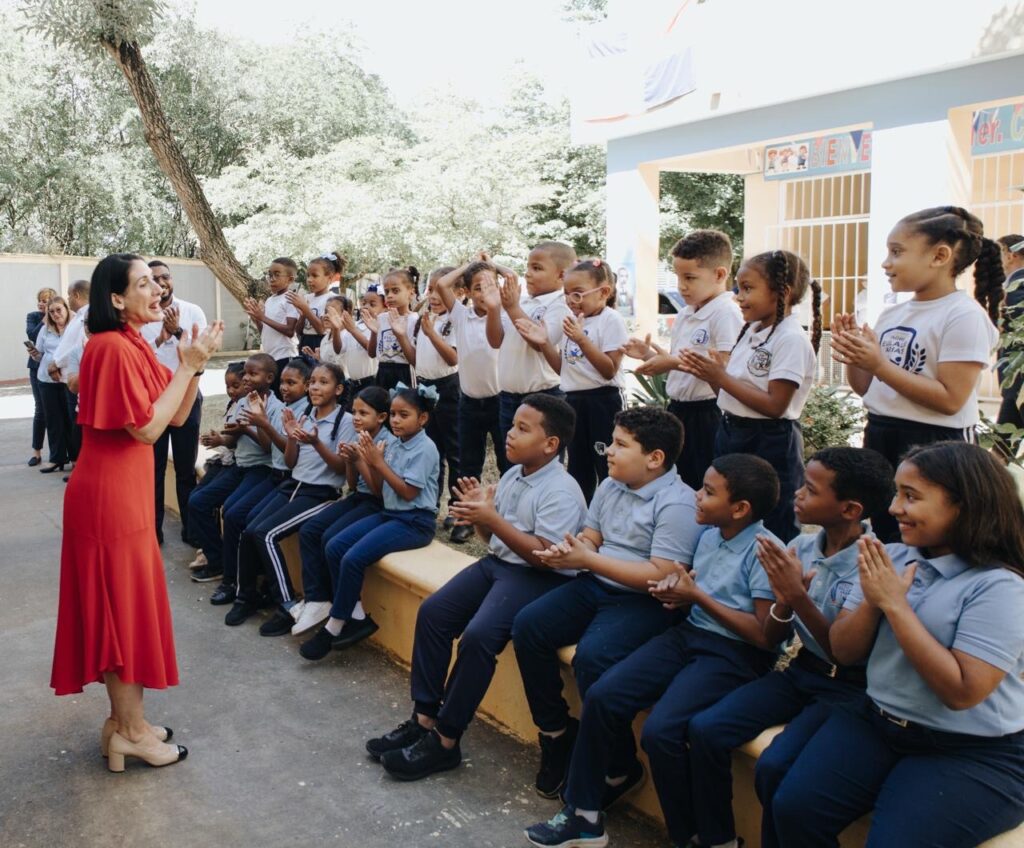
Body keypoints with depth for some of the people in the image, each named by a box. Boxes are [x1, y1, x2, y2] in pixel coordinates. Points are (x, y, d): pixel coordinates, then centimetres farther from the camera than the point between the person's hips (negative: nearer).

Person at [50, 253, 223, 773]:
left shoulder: (132, 345, 13)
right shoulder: (113, 347, -18)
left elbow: (176, 416, 10)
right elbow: (147, 428, -21)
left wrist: (195, 366, -2)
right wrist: (186, 366, -16)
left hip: (125, 491, 10)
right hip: (110, 494, -10)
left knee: (124, 605, 15)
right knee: (124, 605, 0)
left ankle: (121, 720, 27)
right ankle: (131, 731, 13)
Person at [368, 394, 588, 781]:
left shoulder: (562, 492, -16)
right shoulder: (511, 476, 9)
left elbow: (546, 557, -23)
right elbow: (494, 539, 14)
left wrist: (492, 520, -27)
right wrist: (479, 514, -7)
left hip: (538, 577, -9)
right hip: (495, 562, 9)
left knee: (478, 636, -27)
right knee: (432, 612, -6)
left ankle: (445, 741, -11)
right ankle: (423, 720, 2)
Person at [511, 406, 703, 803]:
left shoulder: (677, 504, -18)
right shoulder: (610, 486, 7)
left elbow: (660, 575, -24)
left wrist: (587, 559, -24)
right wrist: (568, 548, -14)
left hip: (645, 602, -8)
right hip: (597, 586, 8)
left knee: (592, 656, -30)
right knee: (527, 626, -7)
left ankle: (618, 768, -7)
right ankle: (556, 733, 7)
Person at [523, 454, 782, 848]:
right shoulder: (709, 535, 7)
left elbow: (766, 636, -19)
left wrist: (696, 597, -15)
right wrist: (677, 589, -2)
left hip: (735, 654, -8)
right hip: (688, 634, 8)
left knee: (660, 731, -26)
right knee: (601, 696, -8)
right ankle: (583, 815, 4)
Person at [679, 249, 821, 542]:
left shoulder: (792, 340, -16)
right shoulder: (751, 331, 10)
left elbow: (774, 406, -22)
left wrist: (721, 377, -20)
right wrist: (708, 373, -6)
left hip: (770, 444, -8)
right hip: (732, 433, 9)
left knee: (770, 533, 3)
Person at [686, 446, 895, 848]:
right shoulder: (800, 547, -2)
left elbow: (846, 655, -17)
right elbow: (771, 639, 5)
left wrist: (800, 598, -28)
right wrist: (783, 601, -17)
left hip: (848, 687, -6)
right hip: (800, 670, 6)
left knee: (773, 767, -26)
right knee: (704, 729, -12)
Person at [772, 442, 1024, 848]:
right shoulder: (892, 558, 2)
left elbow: (961, 691, -24)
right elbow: (844, 652, 5)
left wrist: (894, 604, -22)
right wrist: (871, 599, -15)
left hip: (972, 755, -5)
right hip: (877, 723, 5)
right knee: (792, 809, -11)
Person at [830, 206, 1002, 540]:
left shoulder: (964, 316, -13)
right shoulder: (891, 315, 8)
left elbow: (950, 399, -20)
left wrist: (880, 365, -23)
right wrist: (852, 357, -6)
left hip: (936, 448, -7)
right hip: (879, 439, 7)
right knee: (883, 541, 18)